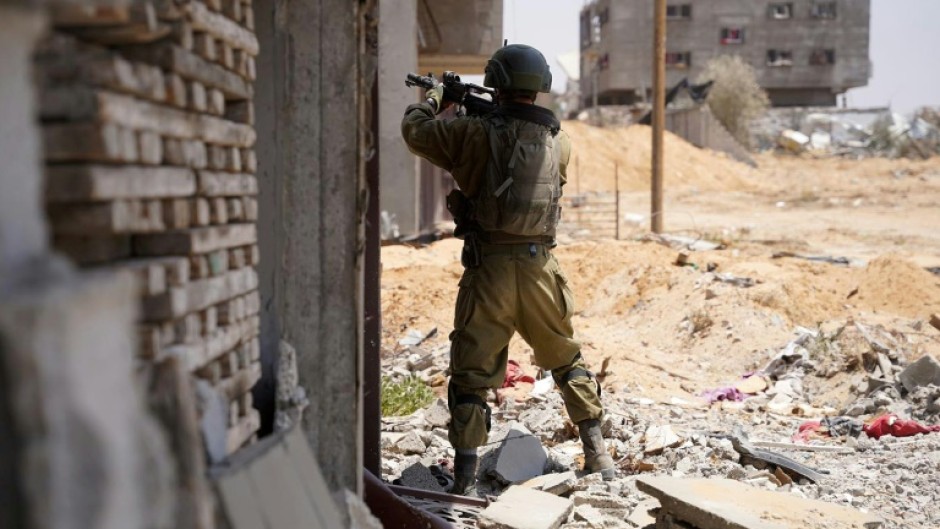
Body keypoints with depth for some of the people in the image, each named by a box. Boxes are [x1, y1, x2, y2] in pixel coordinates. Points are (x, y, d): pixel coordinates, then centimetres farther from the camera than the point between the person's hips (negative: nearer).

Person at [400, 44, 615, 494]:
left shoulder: (475, 134, -8)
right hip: (540, 267, 3)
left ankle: (464, 480, 5)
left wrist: (435, 99, 26)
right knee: (568, 362, 21)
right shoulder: (559, 142, 3)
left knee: (471, 375, 7)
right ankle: (598, 457, 25)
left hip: (488, 269, -3)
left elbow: (414, 130, 7)